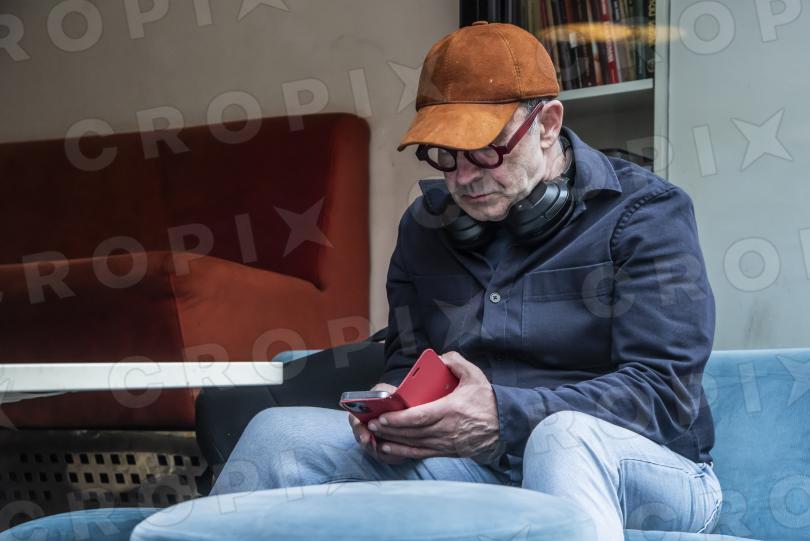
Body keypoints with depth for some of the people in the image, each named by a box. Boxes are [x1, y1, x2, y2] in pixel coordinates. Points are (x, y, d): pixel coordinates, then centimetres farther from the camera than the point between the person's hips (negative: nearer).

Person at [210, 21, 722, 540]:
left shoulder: (644, 212, -4)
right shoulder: (426, 225, 14)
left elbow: (665, 390, -14)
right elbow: (406, 364, 17)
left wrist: (505, 416, -27)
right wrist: (393, 415, -9)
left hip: (642, 467, -4)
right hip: (480, 467, 5)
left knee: (566, 433, -43)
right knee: (278, 433, -14)